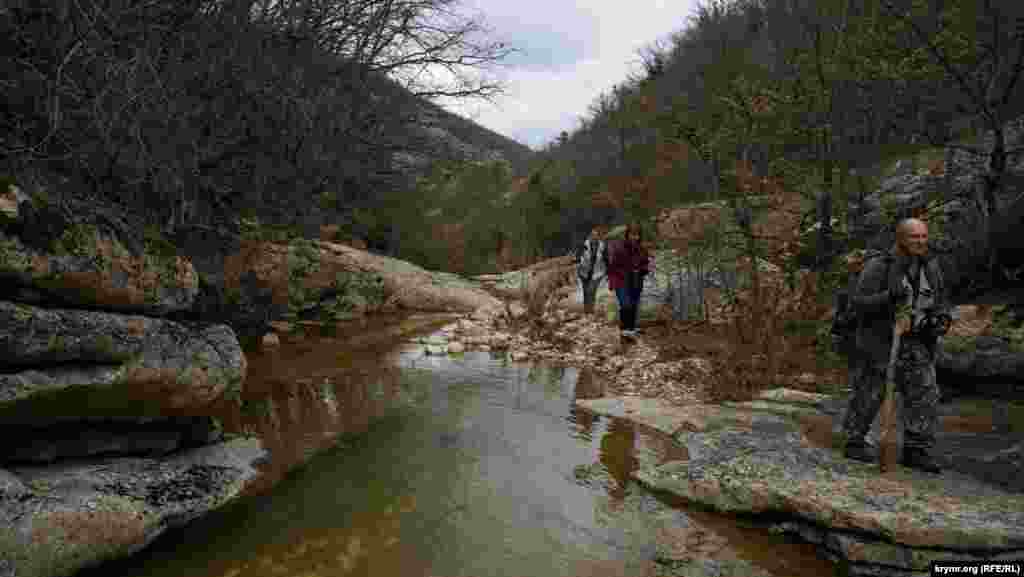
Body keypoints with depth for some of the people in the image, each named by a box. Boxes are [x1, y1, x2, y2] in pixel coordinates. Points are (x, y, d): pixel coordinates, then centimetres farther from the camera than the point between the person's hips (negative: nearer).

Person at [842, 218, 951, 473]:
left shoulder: (930, 267, 2)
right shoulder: (877, 267, -15)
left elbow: (940, 301, 13)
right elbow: (859, 302, -18)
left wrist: (941, 319, -7)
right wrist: (889, 296, -34)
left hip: (913, 342, 5)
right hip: (880, 341, -4)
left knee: (925, 393, -6)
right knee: (869, 395, 5)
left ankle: (916, 451, 3)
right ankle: (854, 444, 21)